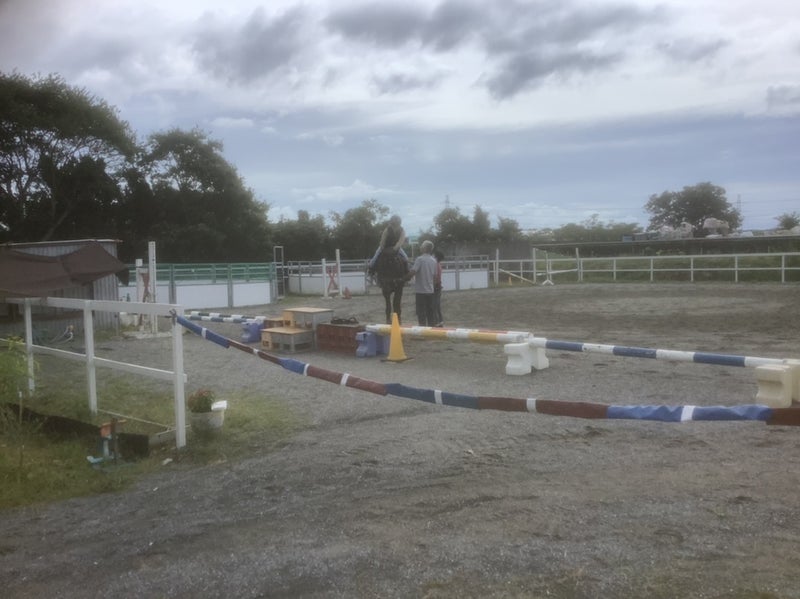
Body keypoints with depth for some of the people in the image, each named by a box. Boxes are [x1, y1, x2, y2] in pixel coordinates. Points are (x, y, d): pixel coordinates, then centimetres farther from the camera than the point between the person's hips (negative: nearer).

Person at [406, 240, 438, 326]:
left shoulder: (420, 259, -14)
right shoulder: (434, 260, 6)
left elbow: (413, 272, -22)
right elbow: (435, 276, 12)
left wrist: (406, 277, -6)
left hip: (421, 290, -6)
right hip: (430, 290, 6)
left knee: (421, 312, 1)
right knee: (430, 311, 12)